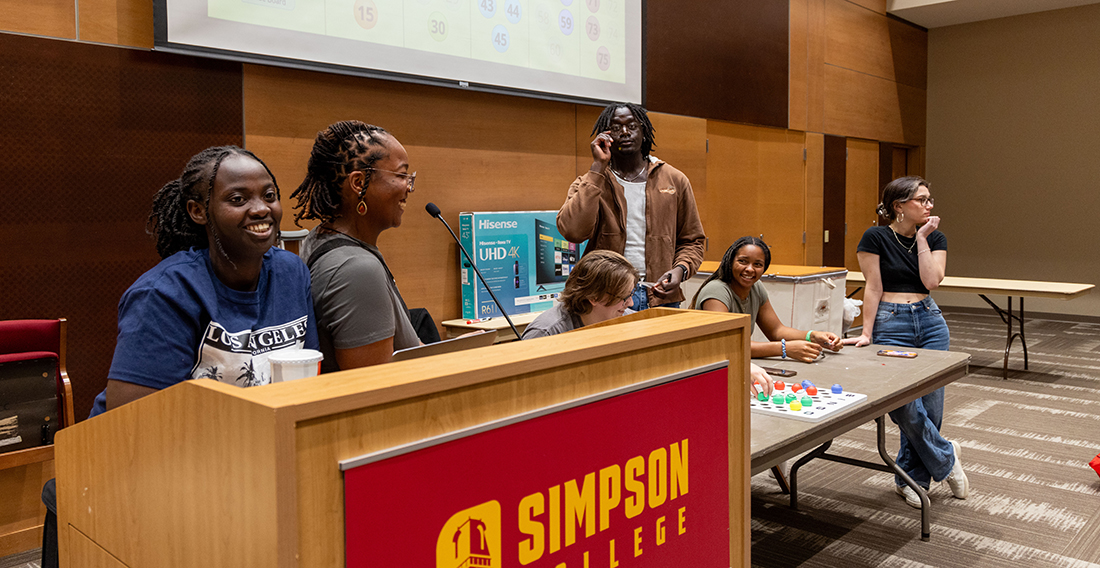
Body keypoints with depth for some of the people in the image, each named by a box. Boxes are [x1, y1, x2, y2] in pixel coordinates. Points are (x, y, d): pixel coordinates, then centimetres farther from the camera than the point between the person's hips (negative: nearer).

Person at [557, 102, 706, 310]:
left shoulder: (675, 180, 9)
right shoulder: (590, 182, 3)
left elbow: (693, 240, 15)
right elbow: (573, 230, -17)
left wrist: (680, 269, -7)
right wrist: (598, 167, -12)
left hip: (662, 298, 2)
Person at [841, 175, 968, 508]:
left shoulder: (935, 238, 7)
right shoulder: (875, 238, -5)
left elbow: (932, 280, -8)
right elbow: (873, 288, -6)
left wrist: (922, 238, -7)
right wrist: (866, 333, -8)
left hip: (930, 321, 5)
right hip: (891, 323, -4)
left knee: (930, 406, 4)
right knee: (906, 405, -13)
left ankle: (910, 478, 19)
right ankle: (945, 459, 13)